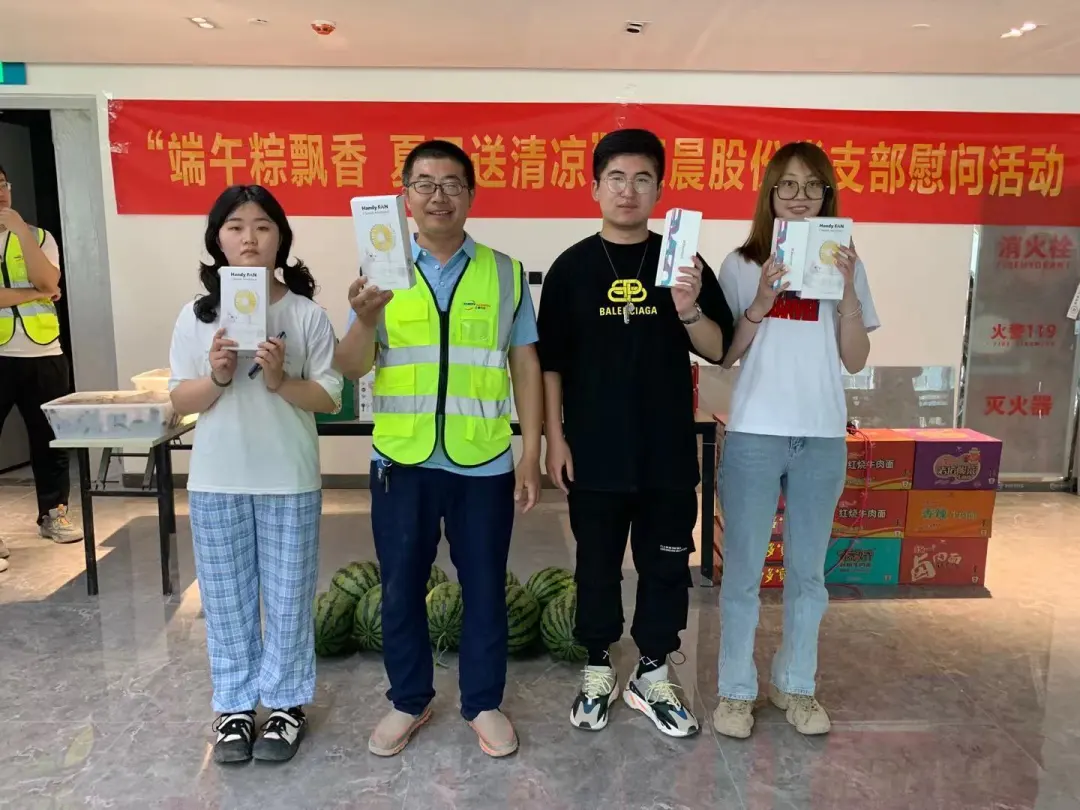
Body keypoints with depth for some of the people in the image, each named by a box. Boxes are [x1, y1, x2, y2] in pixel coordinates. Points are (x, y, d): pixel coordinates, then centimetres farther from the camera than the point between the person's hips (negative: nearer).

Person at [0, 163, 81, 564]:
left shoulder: (38, 236, 10)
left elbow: (49, 282, -9)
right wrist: (35, 295, -8)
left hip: (44, 354, 2)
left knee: (50, 437, 10)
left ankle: (53, 513, 24)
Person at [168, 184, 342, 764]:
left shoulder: (307, 315, -5)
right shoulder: (196, 316, 0)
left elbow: (329, 398, -5)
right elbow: (180, 402, 1)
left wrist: (280, 380, -21)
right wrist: (217, 377, -17)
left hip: (289, 481, -2)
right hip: (215, 481, 2)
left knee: (288, 597, 10)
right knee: (226, 598, 14)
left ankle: (286, 703, 29)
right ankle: (235, 705, 31)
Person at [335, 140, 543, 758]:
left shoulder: (506, 273, 2)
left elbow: (525, 365, 3)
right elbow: (352, 369, -1)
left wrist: (532, 454, -2)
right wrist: (364, 319, -22)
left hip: (484, 462, 0)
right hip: (402, 460, 1)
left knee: (485, 587, 11)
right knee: (401, 587, 12)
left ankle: (485, 702, 30)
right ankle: (409, 701, 33)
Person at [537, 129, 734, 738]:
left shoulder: (684, 262, 2)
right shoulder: (572, 266, 0)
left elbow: (719, 351, 1)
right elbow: (551, 361, 1)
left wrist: (689, 311, -18)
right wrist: (554, 438, -4)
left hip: (668, 450, 1)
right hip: (594, 451, -1)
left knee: (666, 565, 11)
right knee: (598, 564, 12)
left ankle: (652, 676, 29)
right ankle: (599, 670, 30)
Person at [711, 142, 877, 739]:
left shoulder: (844, 263, 8)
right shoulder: (742, 264, 2)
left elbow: (856, 360, 2)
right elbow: (724, 355, -2)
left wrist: (847, 290, -10)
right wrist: (761, 303, -15)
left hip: (823, 437, 2)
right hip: (754, 434, -2)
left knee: (807, 570, 12)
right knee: (743, 569, 4)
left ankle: (796, 683, 29)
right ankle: (736, 688, 19)